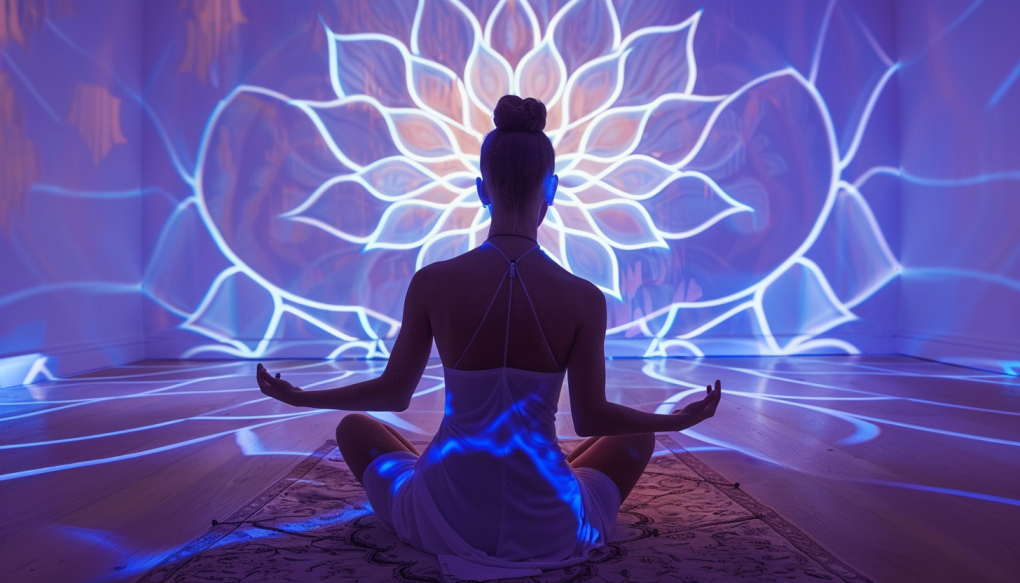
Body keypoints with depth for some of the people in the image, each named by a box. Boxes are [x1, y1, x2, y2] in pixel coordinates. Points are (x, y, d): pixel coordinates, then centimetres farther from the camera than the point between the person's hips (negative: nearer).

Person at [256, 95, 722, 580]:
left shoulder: (431, 283, -13)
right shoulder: (584, 298, -13)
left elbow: (394, 393, 0)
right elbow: (591, 417, -3)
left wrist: (299, 397, 19)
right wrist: (681, 419, 15)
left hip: (445, 519, 0)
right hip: (551, 531, 1)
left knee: (353, 428, 26)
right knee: (638, 435, 28)